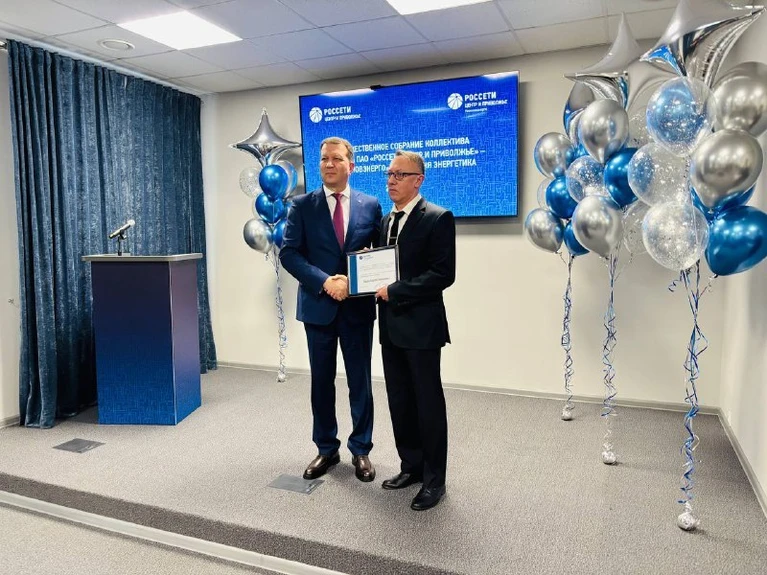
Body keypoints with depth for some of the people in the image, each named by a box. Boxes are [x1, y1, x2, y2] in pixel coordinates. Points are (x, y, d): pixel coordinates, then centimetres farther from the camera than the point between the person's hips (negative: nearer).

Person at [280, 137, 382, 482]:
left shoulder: (371, 205, 3)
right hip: (318, 306, 0)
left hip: (358, 307, 0)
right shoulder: (302, 206, 1)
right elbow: (288, 253, -5)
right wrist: (325, 282, -18)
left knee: (360, 382, 8)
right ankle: (326, 449, 27)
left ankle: (360, 450, 25)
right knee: (321, 382, 11)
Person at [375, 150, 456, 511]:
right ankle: (411, 466, 30)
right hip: (390, 325, 7)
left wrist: (394, 291, -17)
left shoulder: (438, 218, -9)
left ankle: (434, 479, 18)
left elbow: (443, 274, -17)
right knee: (400, 401, 14)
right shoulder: (386, 221, 14)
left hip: (421, 325, -7)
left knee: (428, 402, 3)